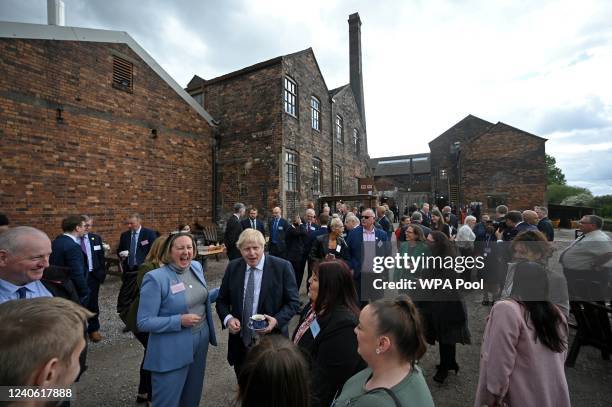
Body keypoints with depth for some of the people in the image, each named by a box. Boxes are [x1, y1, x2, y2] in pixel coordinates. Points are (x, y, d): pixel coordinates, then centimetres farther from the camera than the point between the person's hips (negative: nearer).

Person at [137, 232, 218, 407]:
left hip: (201, 342, 6)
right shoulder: (155, 278, -20)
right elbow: (143, 322, -19)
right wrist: (180, 321, -26)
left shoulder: (196, 267, -1)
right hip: (171, 352, -6)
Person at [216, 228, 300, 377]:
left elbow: (293, 302, -9)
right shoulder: (232, 267, -2)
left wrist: (277, 320, -24)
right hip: (239, 343, 3)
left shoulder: (282, 267, -14)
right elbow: (222, 300, 5)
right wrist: (228, 318, -13)